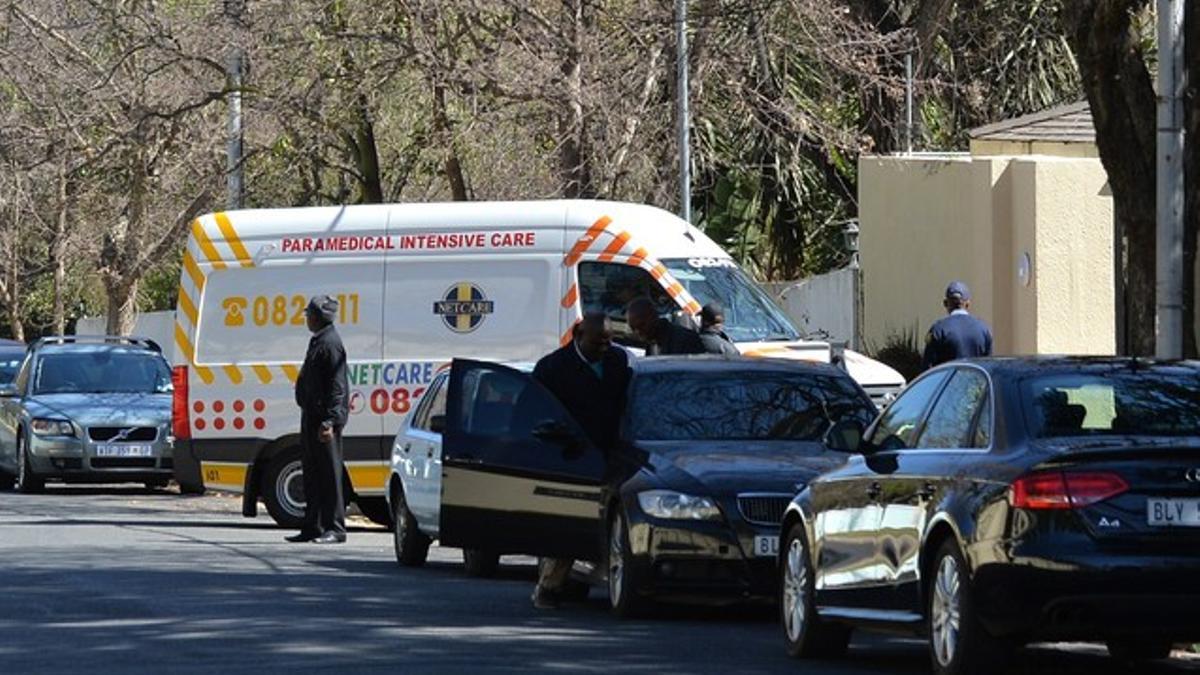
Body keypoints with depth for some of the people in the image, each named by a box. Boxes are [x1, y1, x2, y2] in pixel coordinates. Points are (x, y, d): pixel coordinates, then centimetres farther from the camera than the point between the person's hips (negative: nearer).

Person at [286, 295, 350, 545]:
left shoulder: (330, 344, -13)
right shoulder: (319, 342, 19)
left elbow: (336, 386, -19)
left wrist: (329, 421, -25)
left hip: (324, 420, -11)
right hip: (312, 417, 11)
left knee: (329, 474, -8)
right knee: (312, 474, 13)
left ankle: (334, 528, -7)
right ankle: (313, 527, 18)